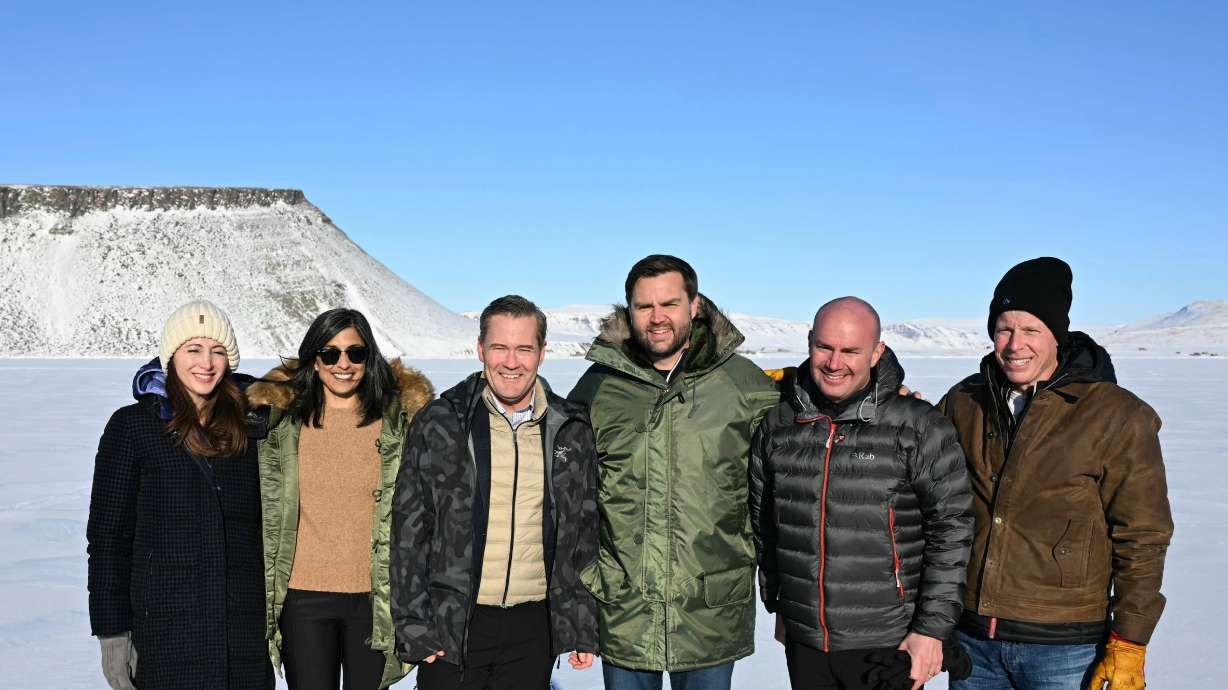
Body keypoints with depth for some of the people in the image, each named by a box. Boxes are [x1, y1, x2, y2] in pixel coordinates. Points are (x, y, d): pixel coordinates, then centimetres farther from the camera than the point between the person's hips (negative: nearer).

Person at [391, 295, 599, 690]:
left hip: (534, 628, 2)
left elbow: (585, 531, 10)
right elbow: (409, 530, -1)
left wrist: (584, 629, 7)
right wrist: (413, 626, -5)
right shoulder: (439, 424, -3)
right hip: (452, 628, -2)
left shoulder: (571, 431, 4)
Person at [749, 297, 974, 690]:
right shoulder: (777, 426, 4)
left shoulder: (919, 428, -8)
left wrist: (933, 627, -9)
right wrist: (776, 604, 18)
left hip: (887, 647, -3)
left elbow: (951, 528, -6)